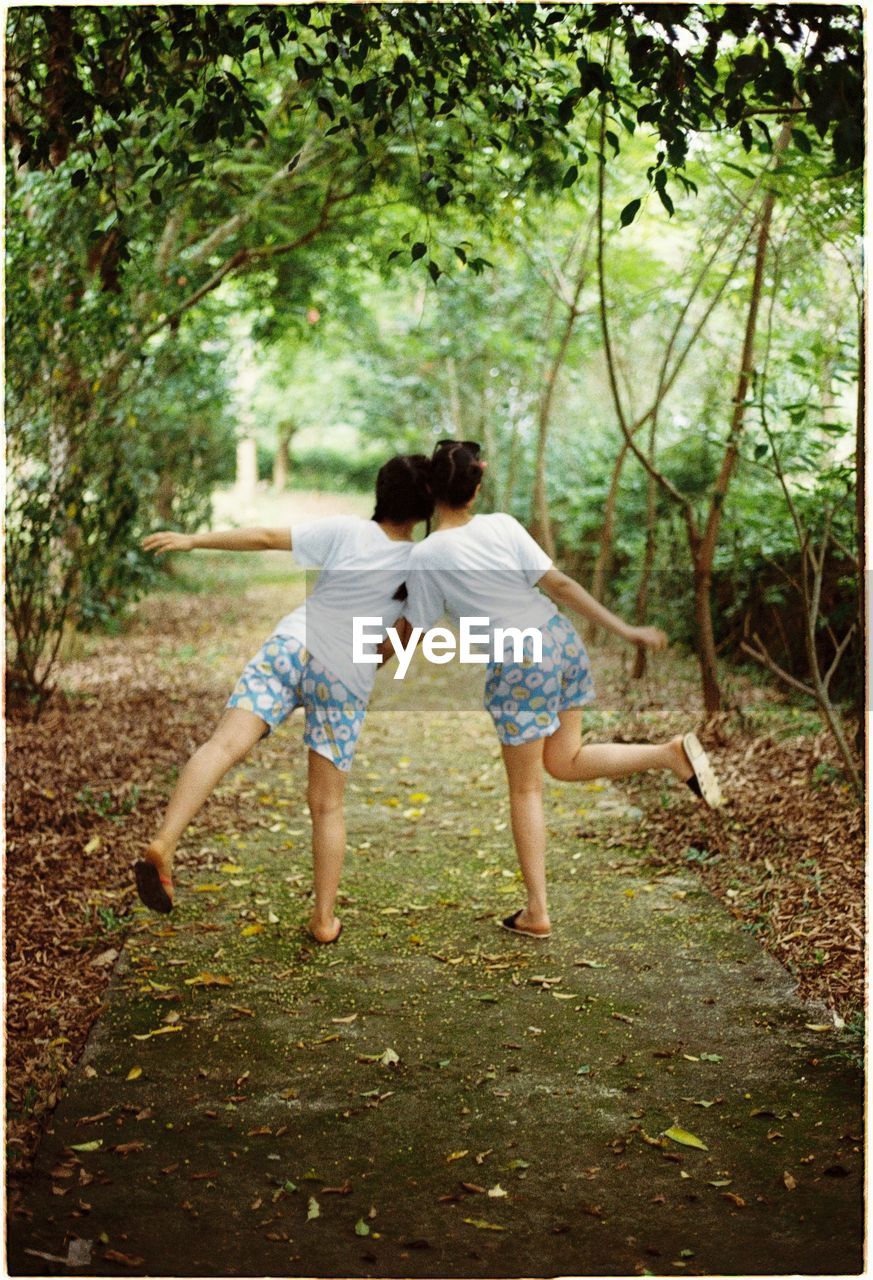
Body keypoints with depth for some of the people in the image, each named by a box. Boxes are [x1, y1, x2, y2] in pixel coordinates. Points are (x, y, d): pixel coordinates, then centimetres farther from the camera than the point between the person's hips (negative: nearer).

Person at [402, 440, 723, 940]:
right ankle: (672, 752, 1)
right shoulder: (502, 525, -2)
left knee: (526, 789, 11)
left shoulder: (426, 556, -10)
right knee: (565, 762, 21)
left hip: (516, 668, -4)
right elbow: (559, 584, -5)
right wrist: (624, 629, -2)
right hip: (561, 640, 4)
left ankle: (537, 912, 15)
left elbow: (411, 635, -2)